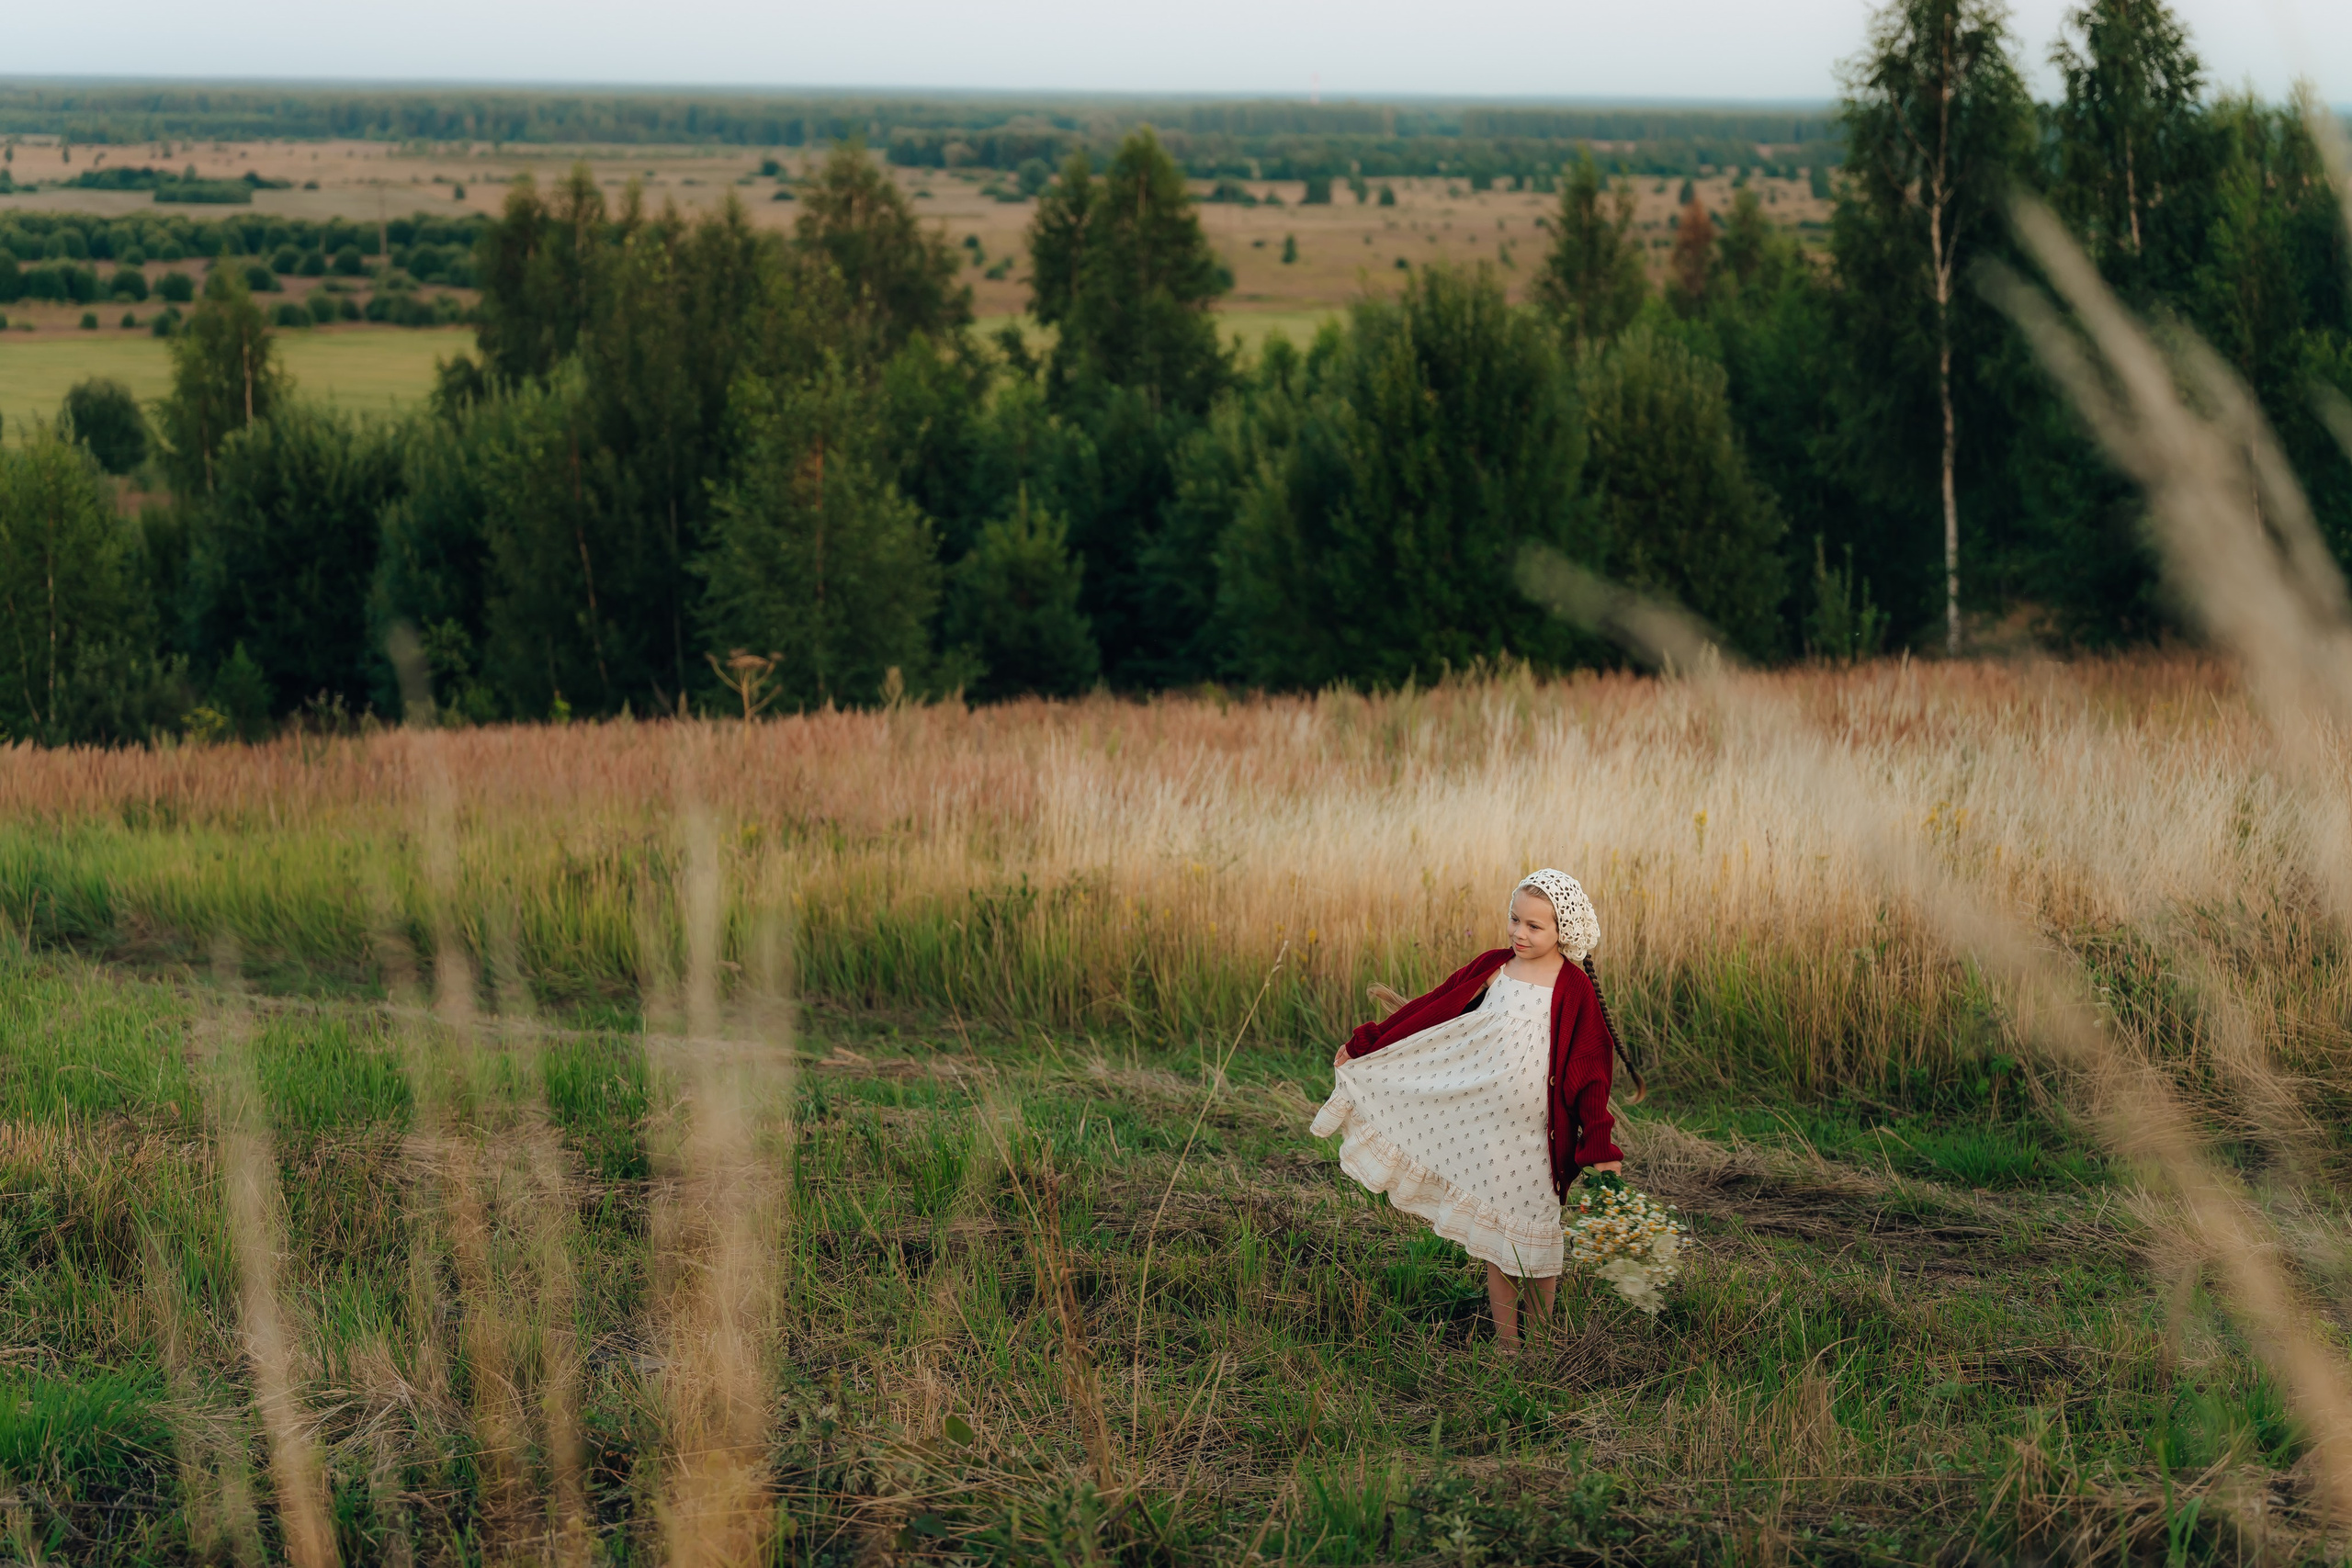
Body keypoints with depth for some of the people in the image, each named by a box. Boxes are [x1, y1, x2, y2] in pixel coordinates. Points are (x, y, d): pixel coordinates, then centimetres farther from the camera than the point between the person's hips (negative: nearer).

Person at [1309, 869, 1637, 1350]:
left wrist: (1600, 1147, -9)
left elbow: (1590, 1068, -6)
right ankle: (1505, 1342, 17)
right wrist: (1363, 1046, 11)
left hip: (1540, 1134, -3)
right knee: (1495, 1237, 8)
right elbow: (1428, 1012, 8)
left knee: (1538, 1236, 7)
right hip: (1488, 1127, 3)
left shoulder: (1574, 990, -8)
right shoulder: (1492, 968, 1)